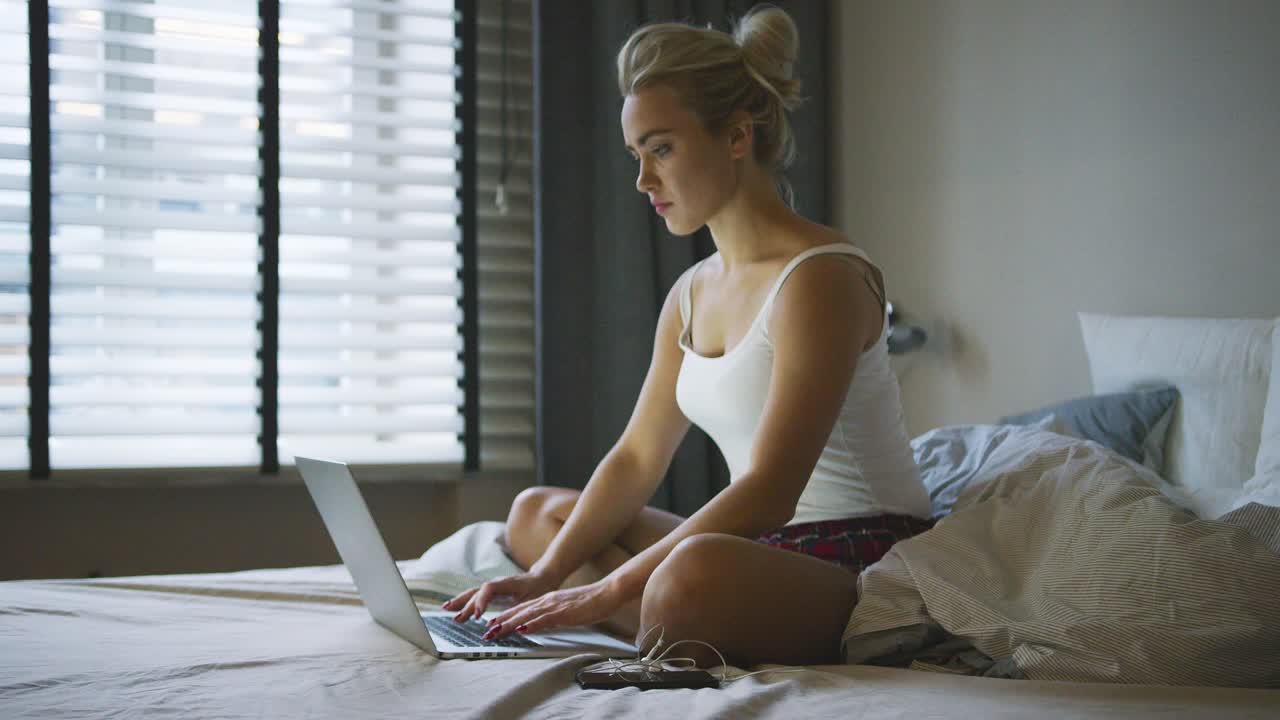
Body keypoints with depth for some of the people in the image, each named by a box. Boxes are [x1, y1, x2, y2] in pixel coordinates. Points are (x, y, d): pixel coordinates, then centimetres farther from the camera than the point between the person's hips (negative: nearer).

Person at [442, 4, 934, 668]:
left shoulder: (819, 277, -17)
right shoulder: (692, 293, 12)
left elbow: (766, 492, -23)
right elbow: (635, 460, 13)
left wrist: (603, 594, -23)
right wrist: (545, 578, -1)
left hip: (865, 560, -10)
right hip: (768, 547, 10)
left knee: (695, 571, -41)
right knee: (536, 510, 14)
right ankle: (686, 644, -8)